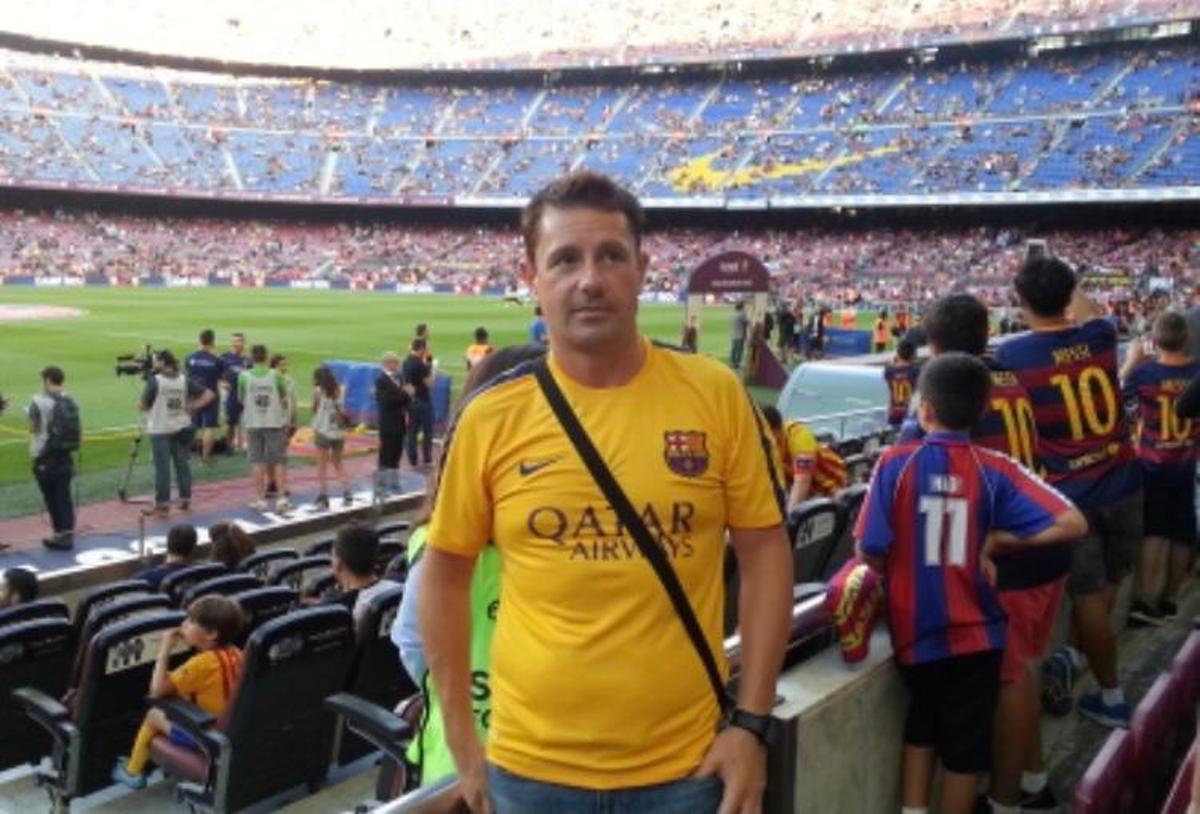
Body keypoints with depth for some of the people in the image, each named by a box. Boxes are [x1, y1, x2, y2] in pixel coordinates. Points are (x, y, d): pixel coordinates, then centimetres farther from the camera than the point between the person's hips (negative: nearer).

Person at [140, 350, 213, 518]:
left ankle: (162, 504, 1)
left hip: (161, 430, -4)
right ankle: (185, 499, 19)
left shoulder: (154, 381, -11)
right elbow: (208, 395, 1)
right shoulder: (184, 381, 3)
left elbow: (144, 406, -7)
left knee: (162, 467, -1)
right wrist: (191, 407, 2)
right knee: (181, 463, 13)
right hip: (182, 428, 4)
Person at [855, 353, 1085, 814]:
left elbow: (869, 553, -14)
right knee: (966, 744, 17)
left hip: (915, 630, 1)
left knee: (920, 728, 25)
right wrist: (995, 540, -6)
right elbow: (1071, 524, -14)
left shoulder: (895, 462, -13)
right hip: (976, 633, 0)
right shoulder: (995, 470, -10)